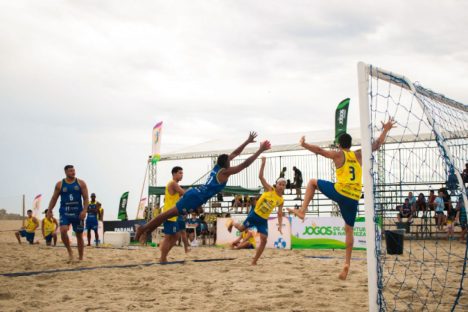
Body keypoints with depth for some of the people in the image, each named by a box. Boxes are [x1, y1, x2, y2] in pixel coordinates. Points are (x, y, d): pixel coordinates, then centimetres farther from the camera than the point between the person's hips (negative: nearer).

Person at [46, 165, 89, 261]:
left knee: (79, 235, 7)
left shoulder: (81, 183, 2)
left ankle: (80, 258, 19)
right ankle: (69, 251, -3)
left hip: (78, 213, 0)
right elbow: (54, 198, 8)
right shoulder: (60, 184, 4)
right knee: (63, 231, -24)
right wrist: (49, 210, 1)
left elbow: (86, 198, -1)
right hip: (64, 212, 0)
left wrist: (84, 210, -13)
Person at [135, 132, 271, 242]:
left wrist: (247, 142, 23)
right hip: (196, 197, -9)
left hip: (195, 194, 9)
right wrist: (260, 150, -14)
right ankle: (144, 228, -3)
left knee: (172, 213, 14)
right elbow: (245, 164, -17)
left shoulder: (219, 166, 13)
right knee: (171, 213, -6)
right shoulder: (225, 172, -11)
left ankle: (146, 229, 16)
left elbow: (234, 153, 22)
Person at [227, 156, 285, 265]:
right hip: (255, 214, -3)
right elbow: (260, 176, -17)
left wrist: (280, 226, -5)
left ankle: (254, 262, 5)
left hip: (263, 220, 3)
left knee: (264, 241, -8)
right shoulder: (269, 189, -10)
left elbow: (280, 214, 9)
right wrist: (263, 163, -26)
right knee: (241, 229, 12)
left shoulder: (281, 200, 0)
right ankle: (232, 223, 50)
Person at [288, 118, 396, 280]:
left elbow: (319, 150, -3)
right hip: (354, 198, 4)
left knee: (312, 182, 18)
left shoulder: (338, 155, 5)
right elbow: (377, 144, 19)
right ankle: (347, 263, 6)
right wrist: (385, 130, 29)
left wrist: (304, 145, 8)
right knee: (349, 230, 14)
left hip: (340, 192, -4)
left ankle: (302, 211, 4)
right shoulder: (358, 155, 14)